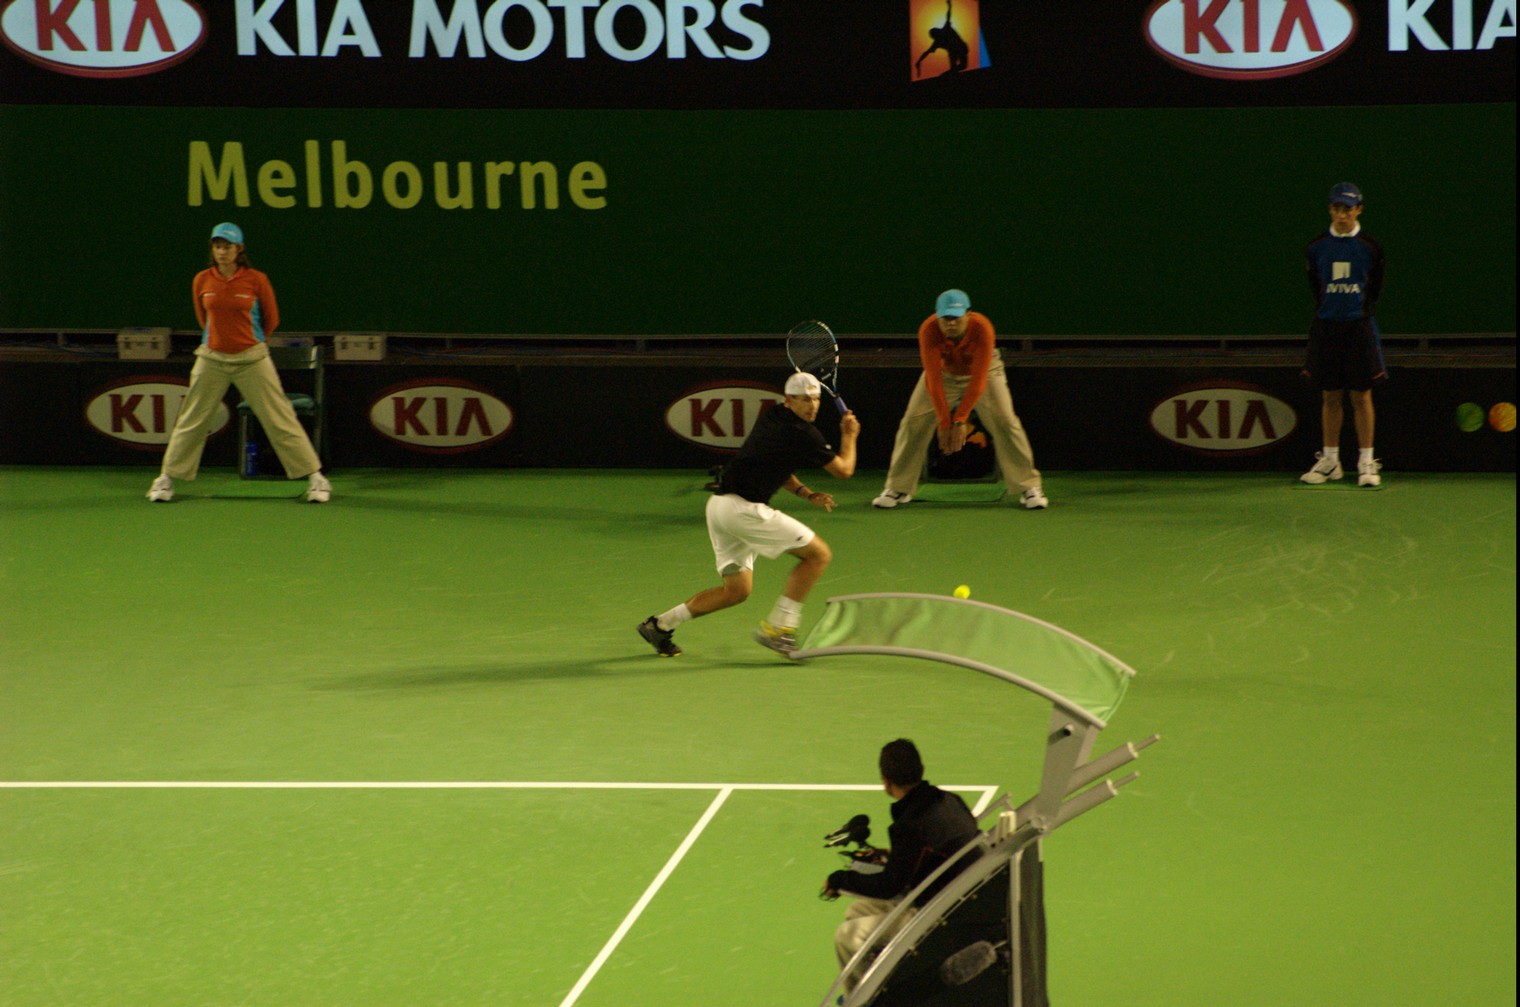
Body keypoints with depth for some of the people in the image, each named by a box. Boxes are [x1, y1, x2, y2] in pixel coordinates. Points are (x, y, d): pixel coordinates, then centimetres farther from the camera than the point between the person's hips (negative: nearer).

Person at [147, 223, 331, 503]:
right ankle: (167, 478, 19)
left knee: (280, 418, -2)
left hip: (252, 360, -2)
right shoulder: (202, 281, 0)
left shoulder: (256, 280, -7)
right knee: (192, 421, 7)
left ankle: (314, 477, 3)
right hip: (212, 359, 2)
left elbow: (271, 320, 6)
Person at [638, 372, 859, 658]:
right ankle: (777, 628, -2)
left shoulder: (770, 418, 16)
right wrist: (849, 435, 16)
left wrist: (806, 494, 19)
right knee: (818, 554, -2)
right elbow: (844, 470, 0)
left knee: (737, 590, 19)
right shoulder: (803, 434, -10)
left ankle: (660, 625, 20)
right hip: (743, 508, -9)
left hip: (718, 504, 9)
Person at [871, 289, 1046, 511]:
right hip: (944, 371, 1)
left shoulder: (982, 328, -37)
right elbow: (933, 379, -33)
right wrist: (944, 422, -36)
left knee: (1004, 421, -16)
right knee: (914, 422, -9)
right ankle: (898, 489, 4)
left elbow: (979, 379, -37)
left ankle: (1029, 488, -5)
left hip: (983, 369, -1)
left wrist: (961, 420, -40)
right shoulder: (929, 330, -34)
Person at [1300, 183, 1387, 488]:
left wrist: (1363, 312, 2)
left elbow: (1375, 287, 8)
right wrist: (1326, 311, 6)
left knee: (1361, 396, -1)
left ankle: (1367, 462, 3)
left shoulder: (1370, 247, 0)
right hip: (1326, 326, 2)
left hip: (1359, 327, -2)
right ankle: (1329, 460, 13)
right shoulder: (1317, 247, 5)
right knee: (1330, 396, 6)